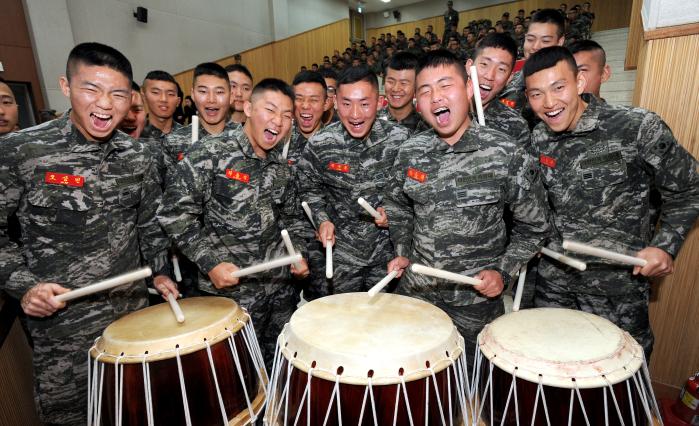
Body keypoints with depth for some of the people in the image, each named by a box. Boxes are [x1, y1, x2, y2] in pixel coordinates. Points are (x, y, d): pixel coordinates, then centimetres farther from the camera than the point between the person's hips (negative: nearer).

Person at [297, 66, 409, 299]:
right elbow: (309, 188, 4)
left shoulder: (401, 140, -15)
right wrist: (322, 220, -10)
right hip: (339, 252, 1)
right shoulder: (319, 144, -13)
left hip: (387, 250, 0)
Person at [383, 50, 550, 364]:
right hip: (414, 291, 3)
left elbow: (533, 227, -3)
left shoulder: (507, 155, -14)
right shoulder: (409, 153, -5)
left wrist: (503, 272, -12)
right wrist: (403, 253, 2)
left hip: (476, 297, -3)